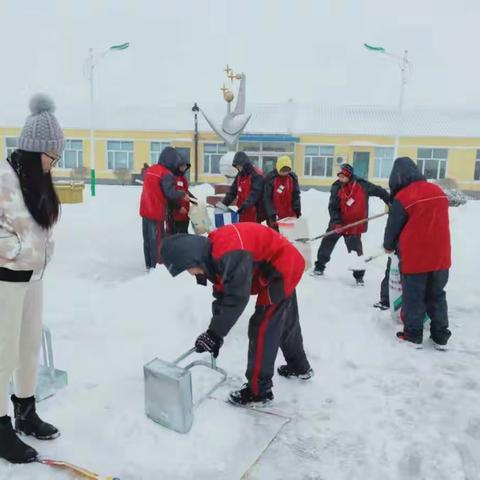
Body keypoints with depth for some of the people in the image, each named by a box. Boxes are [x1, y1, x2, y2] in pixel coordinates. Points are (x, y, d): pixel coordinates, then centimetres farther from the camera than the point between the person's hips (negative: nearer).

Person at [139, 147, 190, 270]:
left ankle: (149, 265, 24)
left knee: (148, 238, 14)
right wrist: (183, 195, -4)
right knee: (157, 239, 1)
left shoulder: (150, 170, 9)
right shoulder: (167, 174, -16)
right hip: (157, 212, -8)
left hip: (145, 210, 8)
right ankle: (157, 266, 6)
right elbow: (170, 193, -23)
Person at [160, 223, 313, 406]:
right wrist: (214, 333, 2)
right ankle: (300, 367, 47)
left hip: (281, 270, -10)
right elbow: (222, 293, 4)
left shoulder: (230, 254, -33)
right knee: (287, 321, 25)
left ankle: (259, 390, 7)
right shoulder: (213, 250, -2)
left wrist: (214, 334, -25)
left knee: (262, 328, -5)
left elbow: (236, 297, -33)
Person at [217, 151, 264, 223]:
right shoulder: (239, 175, 12)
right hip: (243, 213, 8)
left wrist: (245, 205, -33)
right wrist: (224, 203, -3)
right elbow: (233, 191, 10)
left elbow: (255, 194, -23)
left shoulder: (256, 175, -13)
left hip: (254, 213, -8)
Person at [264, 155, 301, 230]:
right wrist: (272, 214, -18)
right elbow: (267, 198, -13)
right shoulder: (270, 178, -12)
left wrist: (297, 209, -6)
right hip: (275, 217, -4)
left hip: (290, 215, 4)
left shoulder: (293, 178, 0)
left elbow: (296, 195, 6)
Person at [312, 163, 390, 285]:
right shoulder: (336, 188, -10)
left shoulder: (362, 185, -14)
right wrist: (336, 222, -22)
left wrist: (391, 202, 4)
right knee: (327, 243, 10)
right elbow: (333, 207, -11)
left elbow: (378, 191, 0)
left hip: (355, 225, -2)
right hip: (338, 223, 3)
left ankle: (359, 275, 14)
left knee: (355, 250, -2)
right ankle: (319, 267, 28)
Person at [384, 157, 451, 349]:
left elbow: (393, 227, -5)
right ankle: (440, 337, 23)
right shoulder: (439, 192, 5)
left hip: (414, 258, -5)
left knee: (413, 298, 9)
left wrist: (389, 246, 16)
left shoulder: (403, 198, -15)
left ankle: (413, 335, 18)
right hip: (440, 257, 6)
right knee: (437, 296, 17)